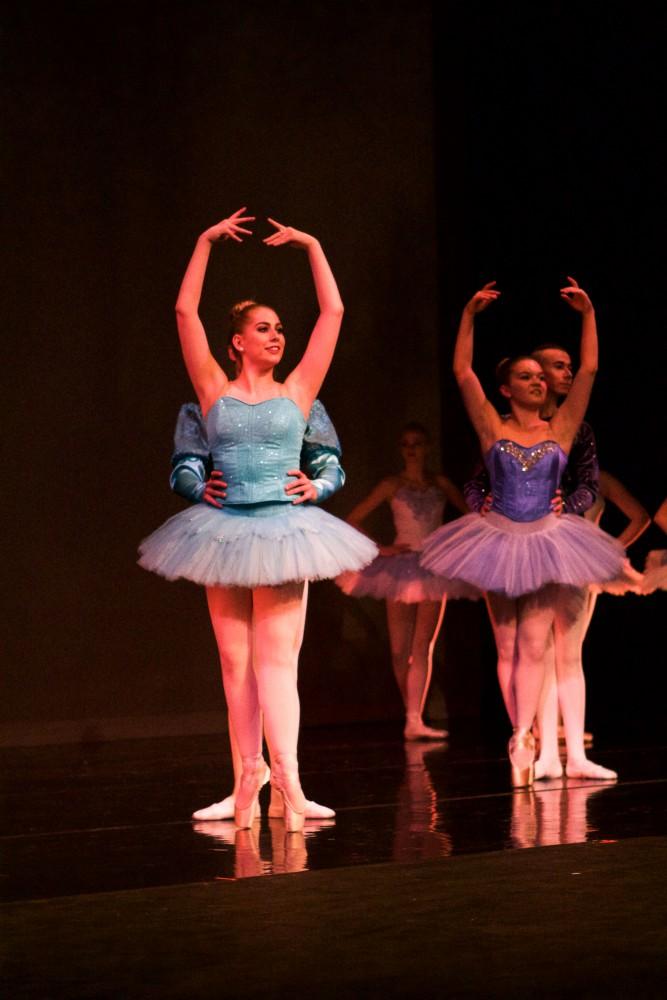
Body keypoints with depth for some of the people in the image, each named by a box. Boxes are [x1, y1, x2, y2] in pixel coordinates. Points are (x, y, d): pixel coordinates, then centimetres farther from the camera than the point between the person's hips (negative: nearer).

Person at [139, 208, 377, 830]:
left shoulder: (296, 391, 7)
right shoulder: (215, 392, 5)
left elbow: (333, 312, 6)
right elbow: (185, 312, 1)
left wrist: (312, 246, 10)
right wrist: (206, 243, 4)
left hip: (283, 529, -1)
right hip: (227, 528, 1)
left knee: (276, 654, -8)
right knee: (234, 658, 4)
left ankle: (284, 770, -16)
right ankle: (250, 768, 12)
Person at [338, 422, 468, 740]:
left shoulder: (440, 484, 9)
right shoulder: (392, 485, 3)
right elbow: (353, 520, 2)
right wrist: (380, 549, -4)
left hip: (433, 568, 1)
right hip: (402, 566, -1)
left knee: (422, 647, -7)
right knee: (400, 650, -1)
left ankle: (414, 721, -11)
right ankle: (412, 716, 12)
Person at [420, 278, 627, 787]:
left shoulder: (560, 429, 5)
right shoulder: (493, 429, 3)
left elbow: (588, 370, 0)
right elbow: (463, 373, -4)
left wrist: (588, 314, -6)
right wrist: (470, 317, -9)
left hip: (545, 543, 0)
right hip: (499, 540, 0)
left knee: (533, 647, -6)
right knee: (507, 648, 3)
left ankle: (521, 741, -9)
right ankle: (525, 744, 10)